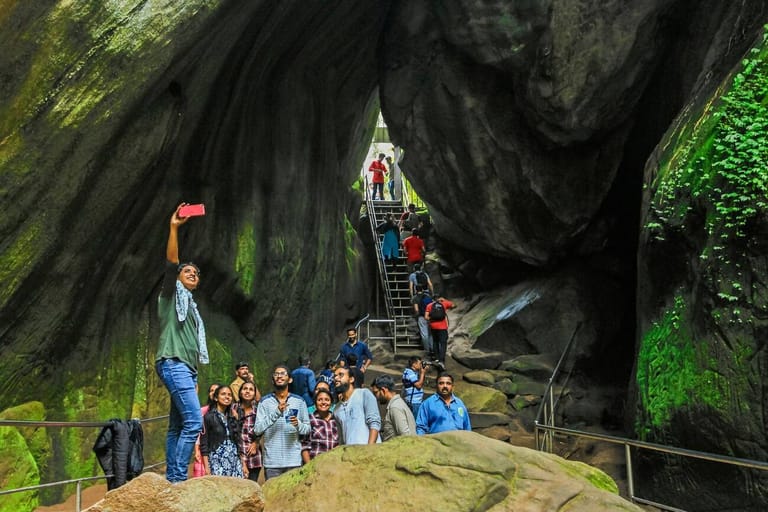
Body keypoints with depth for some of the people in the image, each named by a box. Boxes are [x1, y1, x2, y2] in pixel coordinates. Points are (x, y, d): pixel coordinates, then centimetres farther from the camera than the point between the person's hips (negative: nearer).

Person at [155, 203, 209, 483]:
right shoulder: (172, 293, 7)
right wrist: (174, 228, -18)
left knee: (177, 426, 7)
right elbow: (171, 262, -10)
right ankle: (178, 478, -16)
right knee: (193, 421, -18)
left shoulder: (191, 306, 27)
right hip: (173, 364, -9)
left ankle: (172, 479, 9)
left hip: (186, 368, 9)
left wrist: (194, 378, 18)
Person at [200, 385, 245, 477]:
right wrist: (207, 467, -10)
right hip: (217, 461, -4)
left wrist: (243, 464, 12)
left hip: (235, 461, 4)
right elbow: (203, 443, -4)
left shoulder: (234, 417, 13)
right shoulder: (209, 417, -1)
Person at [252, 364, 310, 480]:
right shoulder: (265, 402, 2)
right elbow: (257, 430, -7)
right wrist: (276, 413, -17)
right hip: (272, 461, -1)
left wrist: (298, 424, -14)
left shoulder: (299, 401, 6)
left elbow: (307, 429, 8)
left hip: (293, 460, 1)